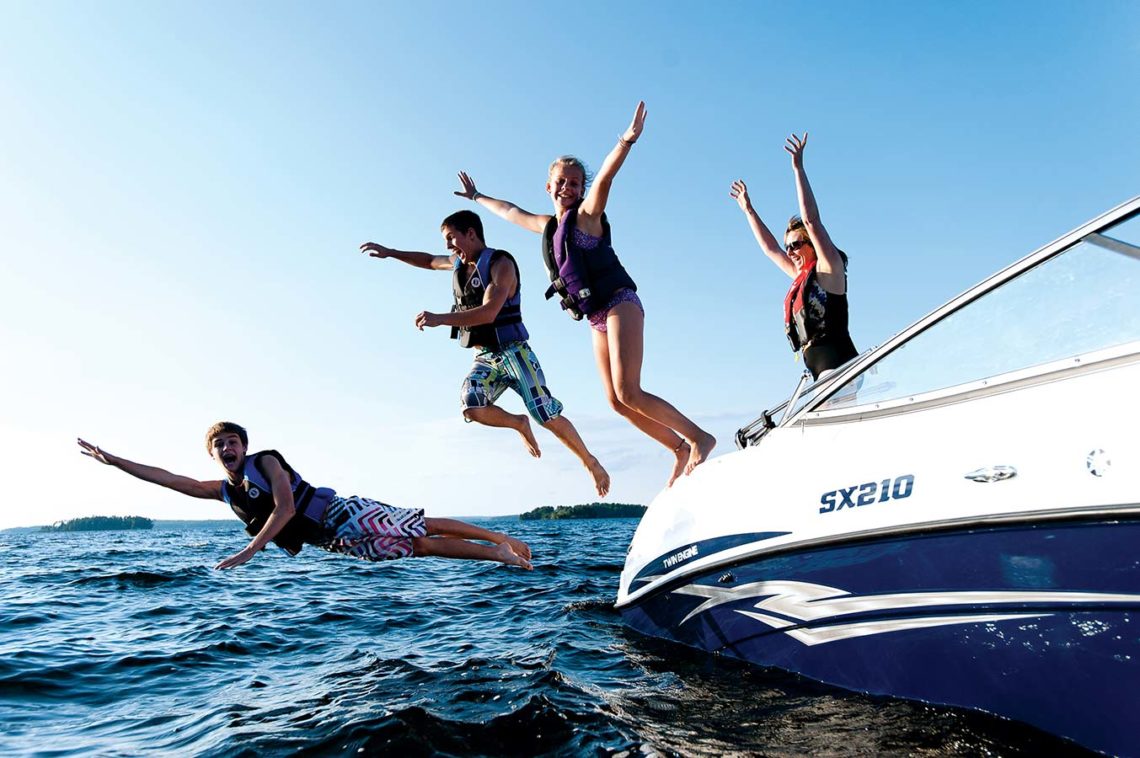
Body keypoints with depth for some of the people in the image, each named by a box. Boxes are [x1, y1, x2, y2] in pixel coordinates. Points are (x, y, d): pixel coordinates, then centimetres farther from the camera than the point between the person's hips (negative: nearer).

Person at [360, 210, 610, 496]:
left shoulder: (500, 263, -13)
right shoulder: (459, 262, 11)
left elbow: (488, 313, -25)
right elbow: (428, 261, 33)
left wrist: (439, 319, -27)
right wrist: (389, 252, 25)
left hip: (513, 352, -6)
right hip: (484, 356, 6)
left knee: (548, 417, -9)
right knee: (472, 408, -22)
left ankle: (591, 462, 12)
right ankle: (519, 423, 7)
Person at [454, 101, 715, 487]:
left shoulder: (587, 213, -1)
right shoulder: (548, 225, 18)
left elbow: (605, 177, -19)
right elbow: (510, 211, 36)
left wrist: (626, 140, -36)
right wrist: (476, 197, 49)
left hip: (620, 304, -7)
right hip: (597, 318, 7)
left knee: (628, 392, -19)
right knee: (616, 401, 1)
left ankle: (699, 437, -6)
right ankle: (681, 449, 12)